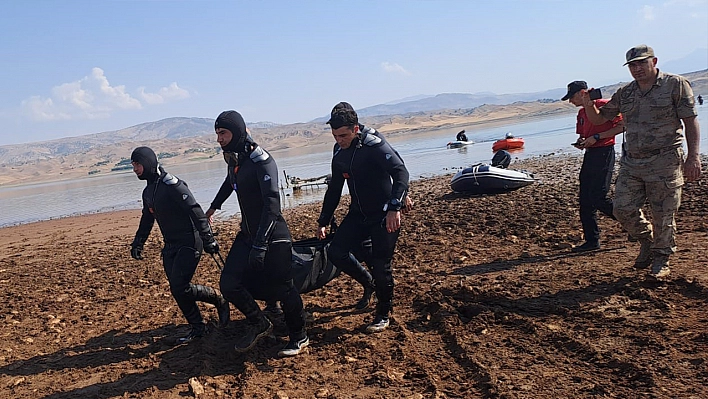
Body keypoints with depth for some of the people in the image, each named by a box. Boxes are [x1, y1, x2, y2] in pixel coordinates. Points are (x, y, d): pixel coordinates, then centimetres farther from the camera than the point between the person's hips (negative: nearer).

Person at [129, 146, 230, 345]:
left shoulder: (171, 185, -16)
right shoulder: (148, 192, 12)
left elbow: (196, 212, -22)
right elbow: (147, 220, 27)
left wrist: (208, 239, -27)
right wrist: (138, 243, 23)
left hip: (189, 245, -9)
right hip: (170, 247, 9)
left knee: (180, 288, -14)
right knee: (178, 290, 5)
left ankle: (219, 300, 7)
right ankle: (197, 328, 18)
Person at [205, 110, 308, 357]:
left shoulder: (261, 160, -20)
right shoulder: (232, 158, 4)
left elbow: (272, 203, -28)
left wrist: (260, 245, -33)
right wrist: (214, 206, 39)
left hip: (273, 235, -7)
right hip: (247, 233, 8)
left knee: (281, 288, 1)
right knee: (229, 284, 0)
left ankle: (299, 338, 23)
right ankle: (259, 325, 22)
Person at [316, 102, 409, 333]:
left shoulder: (375, 146, -19)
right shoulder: (339, 152, 2)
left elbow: (401, 173, -30)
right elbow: (334, 188, 12)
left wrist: (394, 208, -43)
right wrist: (323, 221, 13)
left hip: (385, 215, -6)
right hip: (358, 213, 7)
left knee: (380, 265, -5)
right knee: (336, 253, -5)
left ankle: (383, 315, 17)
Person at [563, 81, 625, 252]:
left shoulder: (605, 105, -8)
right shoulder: (581, 113, 17)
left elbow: (621, 126, -13)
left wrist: (596, 137, -16)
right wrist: (580, 142, 4)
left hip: (604, 153, -9)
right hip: (589, 154, 9)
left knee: (598, 197, -14)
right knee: (585, 200, 5)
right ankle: (592, 240, 12)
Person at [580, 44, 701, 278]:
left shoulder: (675, 85, -2)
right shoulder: (624, 93, 11)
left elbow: (691, 121, -5)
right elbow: (599, 119, 17)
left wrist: (693, 157, -13)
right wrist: (588, 105, -5)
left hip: (665, 163, -4)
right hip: (631, 163, 5)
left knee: (663, 215, 1)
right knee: (623, 209, 0)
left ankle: (661, 260, 18)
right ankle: (647, 239, 28)